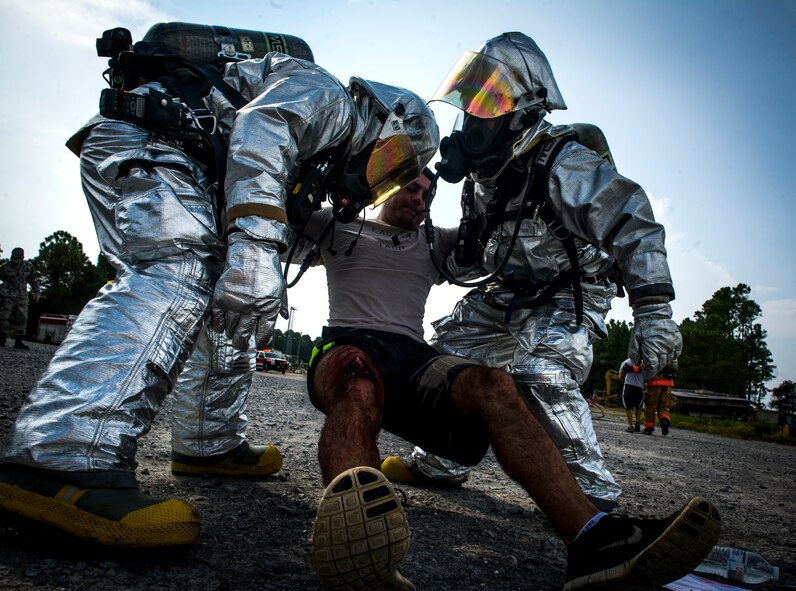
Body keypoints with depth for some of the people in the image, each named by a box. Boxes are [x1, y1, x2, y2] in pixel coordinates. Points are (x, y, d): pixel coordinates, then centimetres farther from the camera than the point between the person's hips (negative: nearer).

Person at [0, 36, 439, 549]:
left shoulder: (322, 158, 27)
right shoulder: (327, 95, -4)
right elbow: (258, 131, -24)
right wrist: (256, 249, -35)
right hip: (145, 143, -10)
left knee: (225, 303, 10)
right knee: (178, 277, -31)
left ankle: (211, 444, 14)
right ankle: (63, 460, -44)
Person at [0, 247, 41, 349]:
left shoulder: (28, 266, 3)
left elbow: (33, 280, 15)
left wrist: (36, 292, 10)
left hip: (22, 297, 3)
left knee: (21, 318, 1)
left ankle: (18, 342, 7)